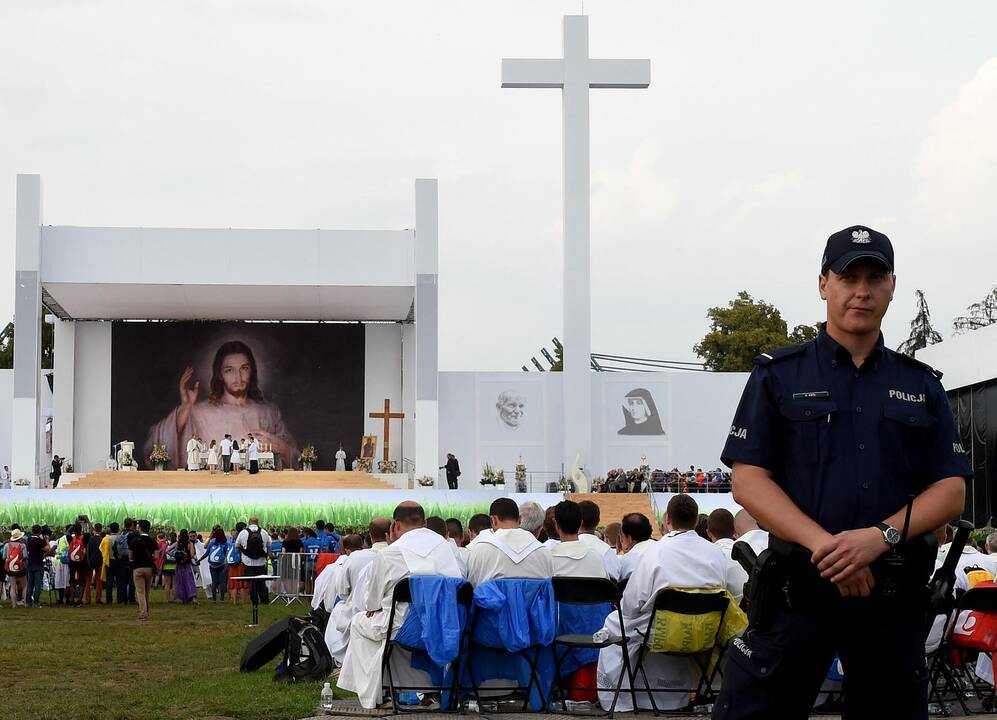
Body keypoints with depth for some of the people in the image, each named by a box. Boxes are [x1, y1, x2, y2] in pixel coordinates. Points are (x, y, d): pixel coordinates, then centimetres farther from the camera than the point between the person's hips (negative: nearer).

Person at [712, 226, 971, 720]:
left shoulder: (921, 385, 13)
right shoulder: (778, 374, 6)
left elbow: (951, 490, 6)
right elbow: (748, 480, -2)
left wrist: (881, 536, -13)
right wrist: (822, 543, -17)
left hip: (896, 592, 3)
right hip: (798, 583, -2)